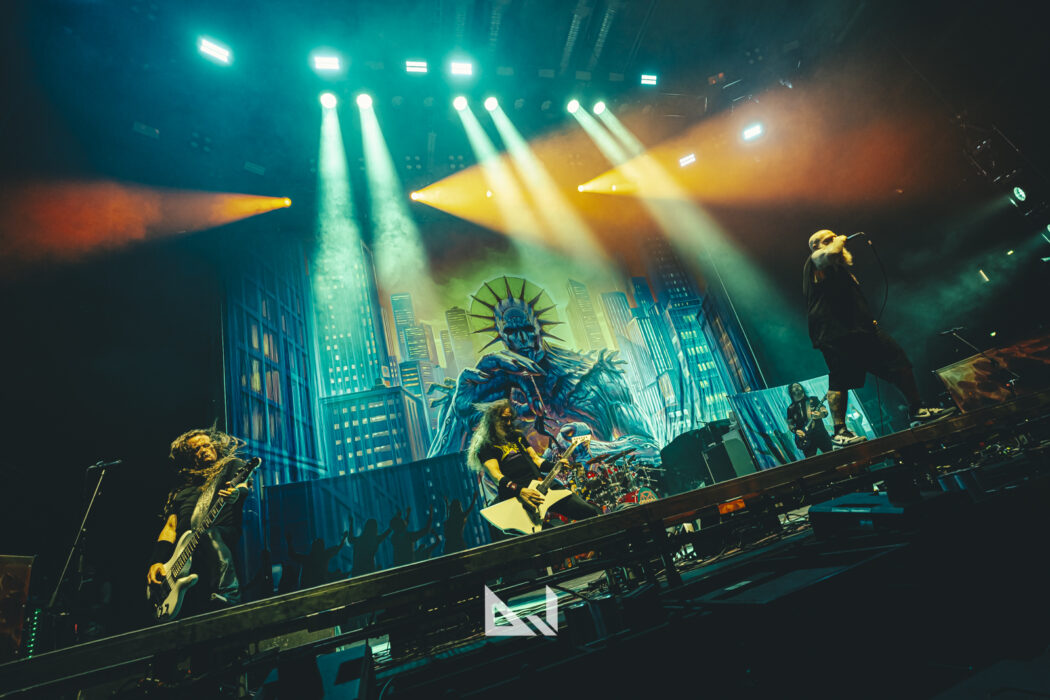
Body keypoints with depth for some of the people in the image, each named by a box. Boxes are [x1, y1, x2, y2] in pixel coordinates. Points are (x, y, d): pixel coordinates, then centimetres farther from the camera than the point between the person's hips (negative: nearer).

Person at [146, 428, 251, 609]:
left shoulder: (231, 465, 15)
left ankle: (228, 596, -43)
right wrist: (157, 561, 3)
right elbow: (170, 526, 20)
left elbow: (246, 486, -6)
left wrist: (237, 493, -31)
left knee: (209, 533, -38)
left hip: (226, 534, -5)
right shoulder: (183, 490, 28)